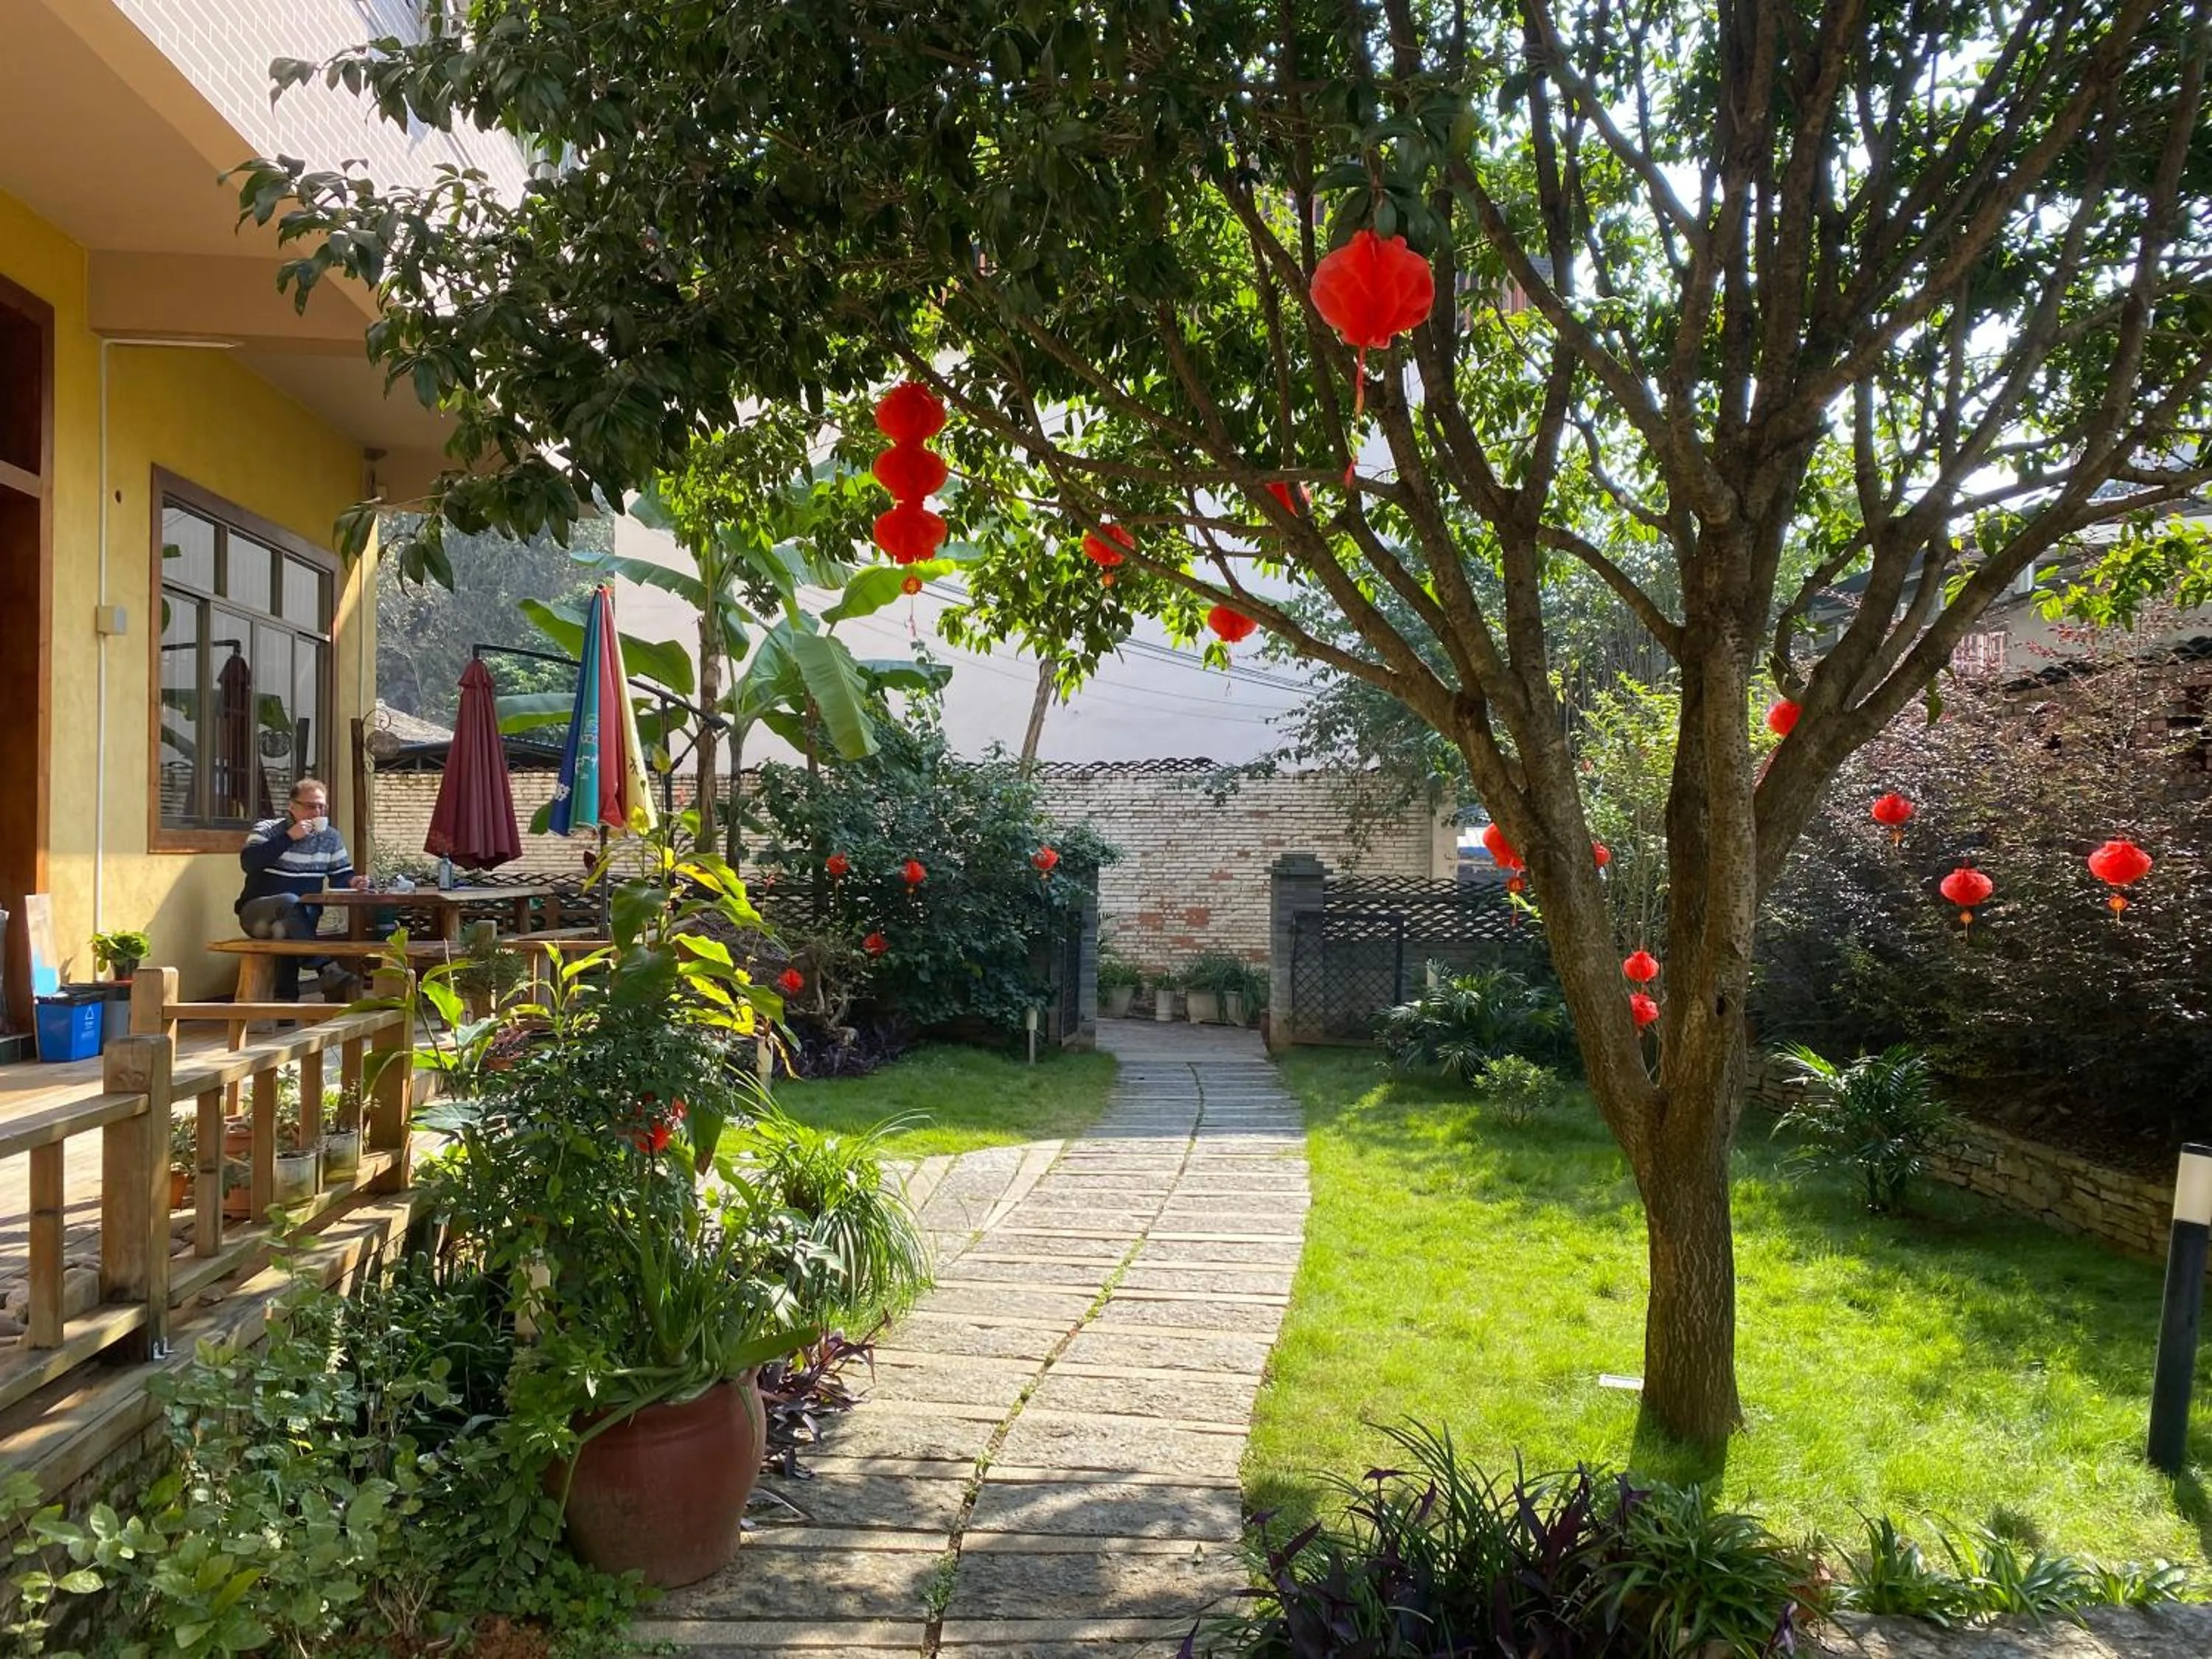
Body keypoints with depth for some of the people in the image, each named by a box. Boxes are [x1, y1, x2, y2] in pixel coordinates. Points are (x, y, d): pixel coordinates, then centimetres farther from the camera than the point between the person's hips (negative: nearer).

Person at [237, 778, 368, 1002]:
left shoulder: (331, 837, 10)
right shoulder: (267, 830, -3)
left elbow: (340, 877, 10)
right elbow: (248, 862, -21)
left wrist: (351, 882, -15)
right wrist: (289, 837, -25)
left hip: (303, 917, 3)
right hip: (257, 912, -3)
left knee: (286, 929, -34)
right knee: (290, 902, -37)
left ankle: (286, 997, -28)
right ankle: (330, 974, -47)